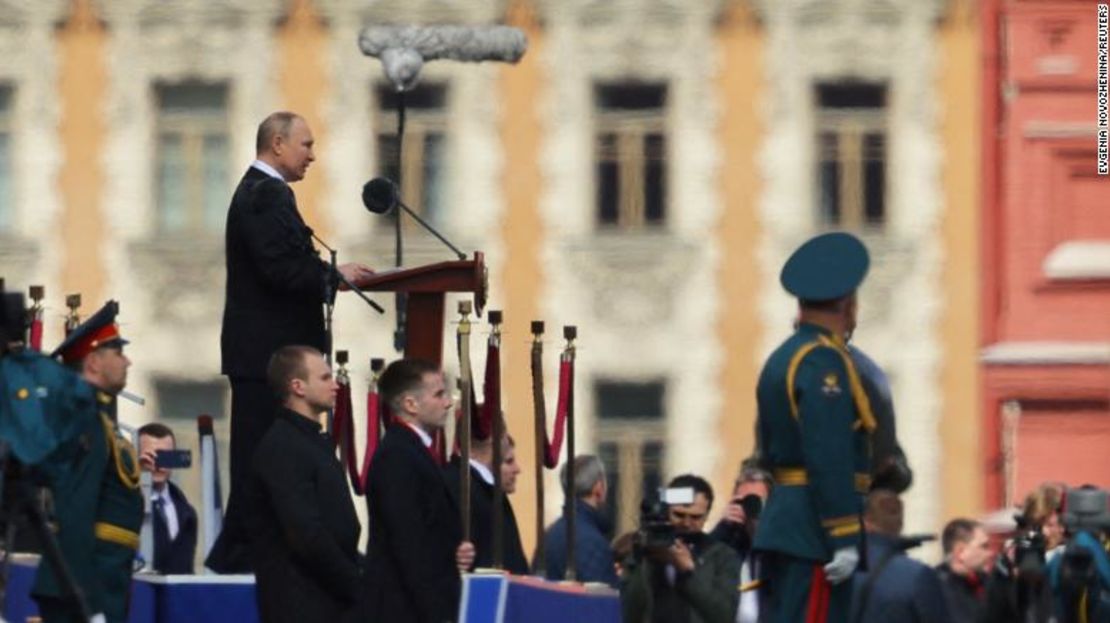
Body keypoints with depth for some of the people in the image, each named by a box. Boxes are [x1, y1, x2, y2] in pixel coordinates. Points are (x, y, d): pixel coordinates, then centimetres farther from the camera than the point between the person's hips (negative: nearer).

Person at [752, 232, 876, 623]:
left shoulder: (781, 359, 17)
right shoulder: (823, 360, -13)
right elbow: (830, 458, -21)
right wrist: (844, 540, -21)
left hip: (781, 522, 10)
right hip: (814, 530, -10)